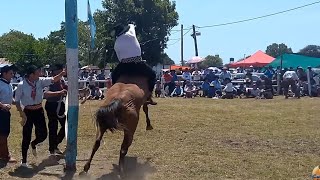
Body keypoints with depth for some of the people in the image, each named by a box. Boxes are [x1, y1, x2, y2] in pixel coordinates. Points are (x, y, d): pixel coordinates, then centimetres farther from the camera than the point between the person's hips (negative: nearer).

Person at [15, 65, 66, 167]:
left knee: (43, 135, 6)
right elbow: (17, 101, -8)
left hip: (39, 112, 4)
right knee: (26, 137, 3)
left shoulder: (40, 81, -4)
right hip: (28, 112, -4)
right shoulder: (21, 85, -14)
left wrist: (63, 73, -28)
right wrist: (21, 113, -15)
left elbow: (53, 79, -11)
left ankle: (33, 144, 43)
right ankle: (24, 160, 19)